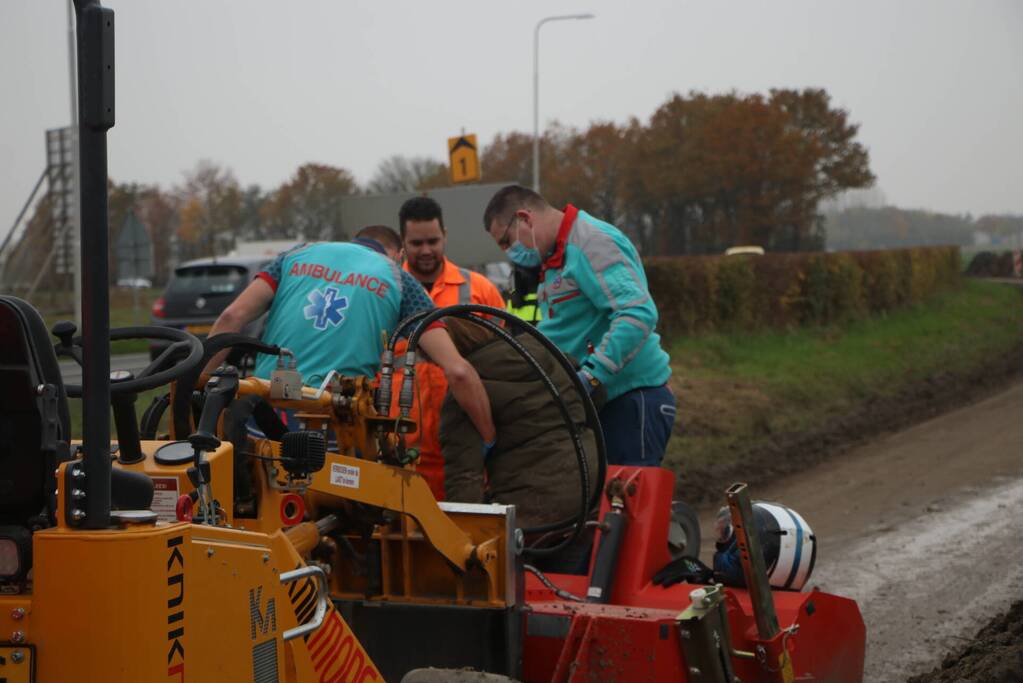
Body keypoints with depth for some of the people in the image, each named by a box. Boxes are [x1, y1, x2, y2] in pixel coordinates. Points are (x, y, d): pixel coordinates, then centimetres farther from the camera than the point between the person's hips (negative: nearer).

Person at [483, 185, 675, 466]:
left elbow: (638, 313, -27)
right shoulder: (557, 257, 19)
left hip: (631, 398, -10)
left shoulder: (591, 242, -15)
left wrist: (591, 376, -31)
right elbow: (557, 332, 23)